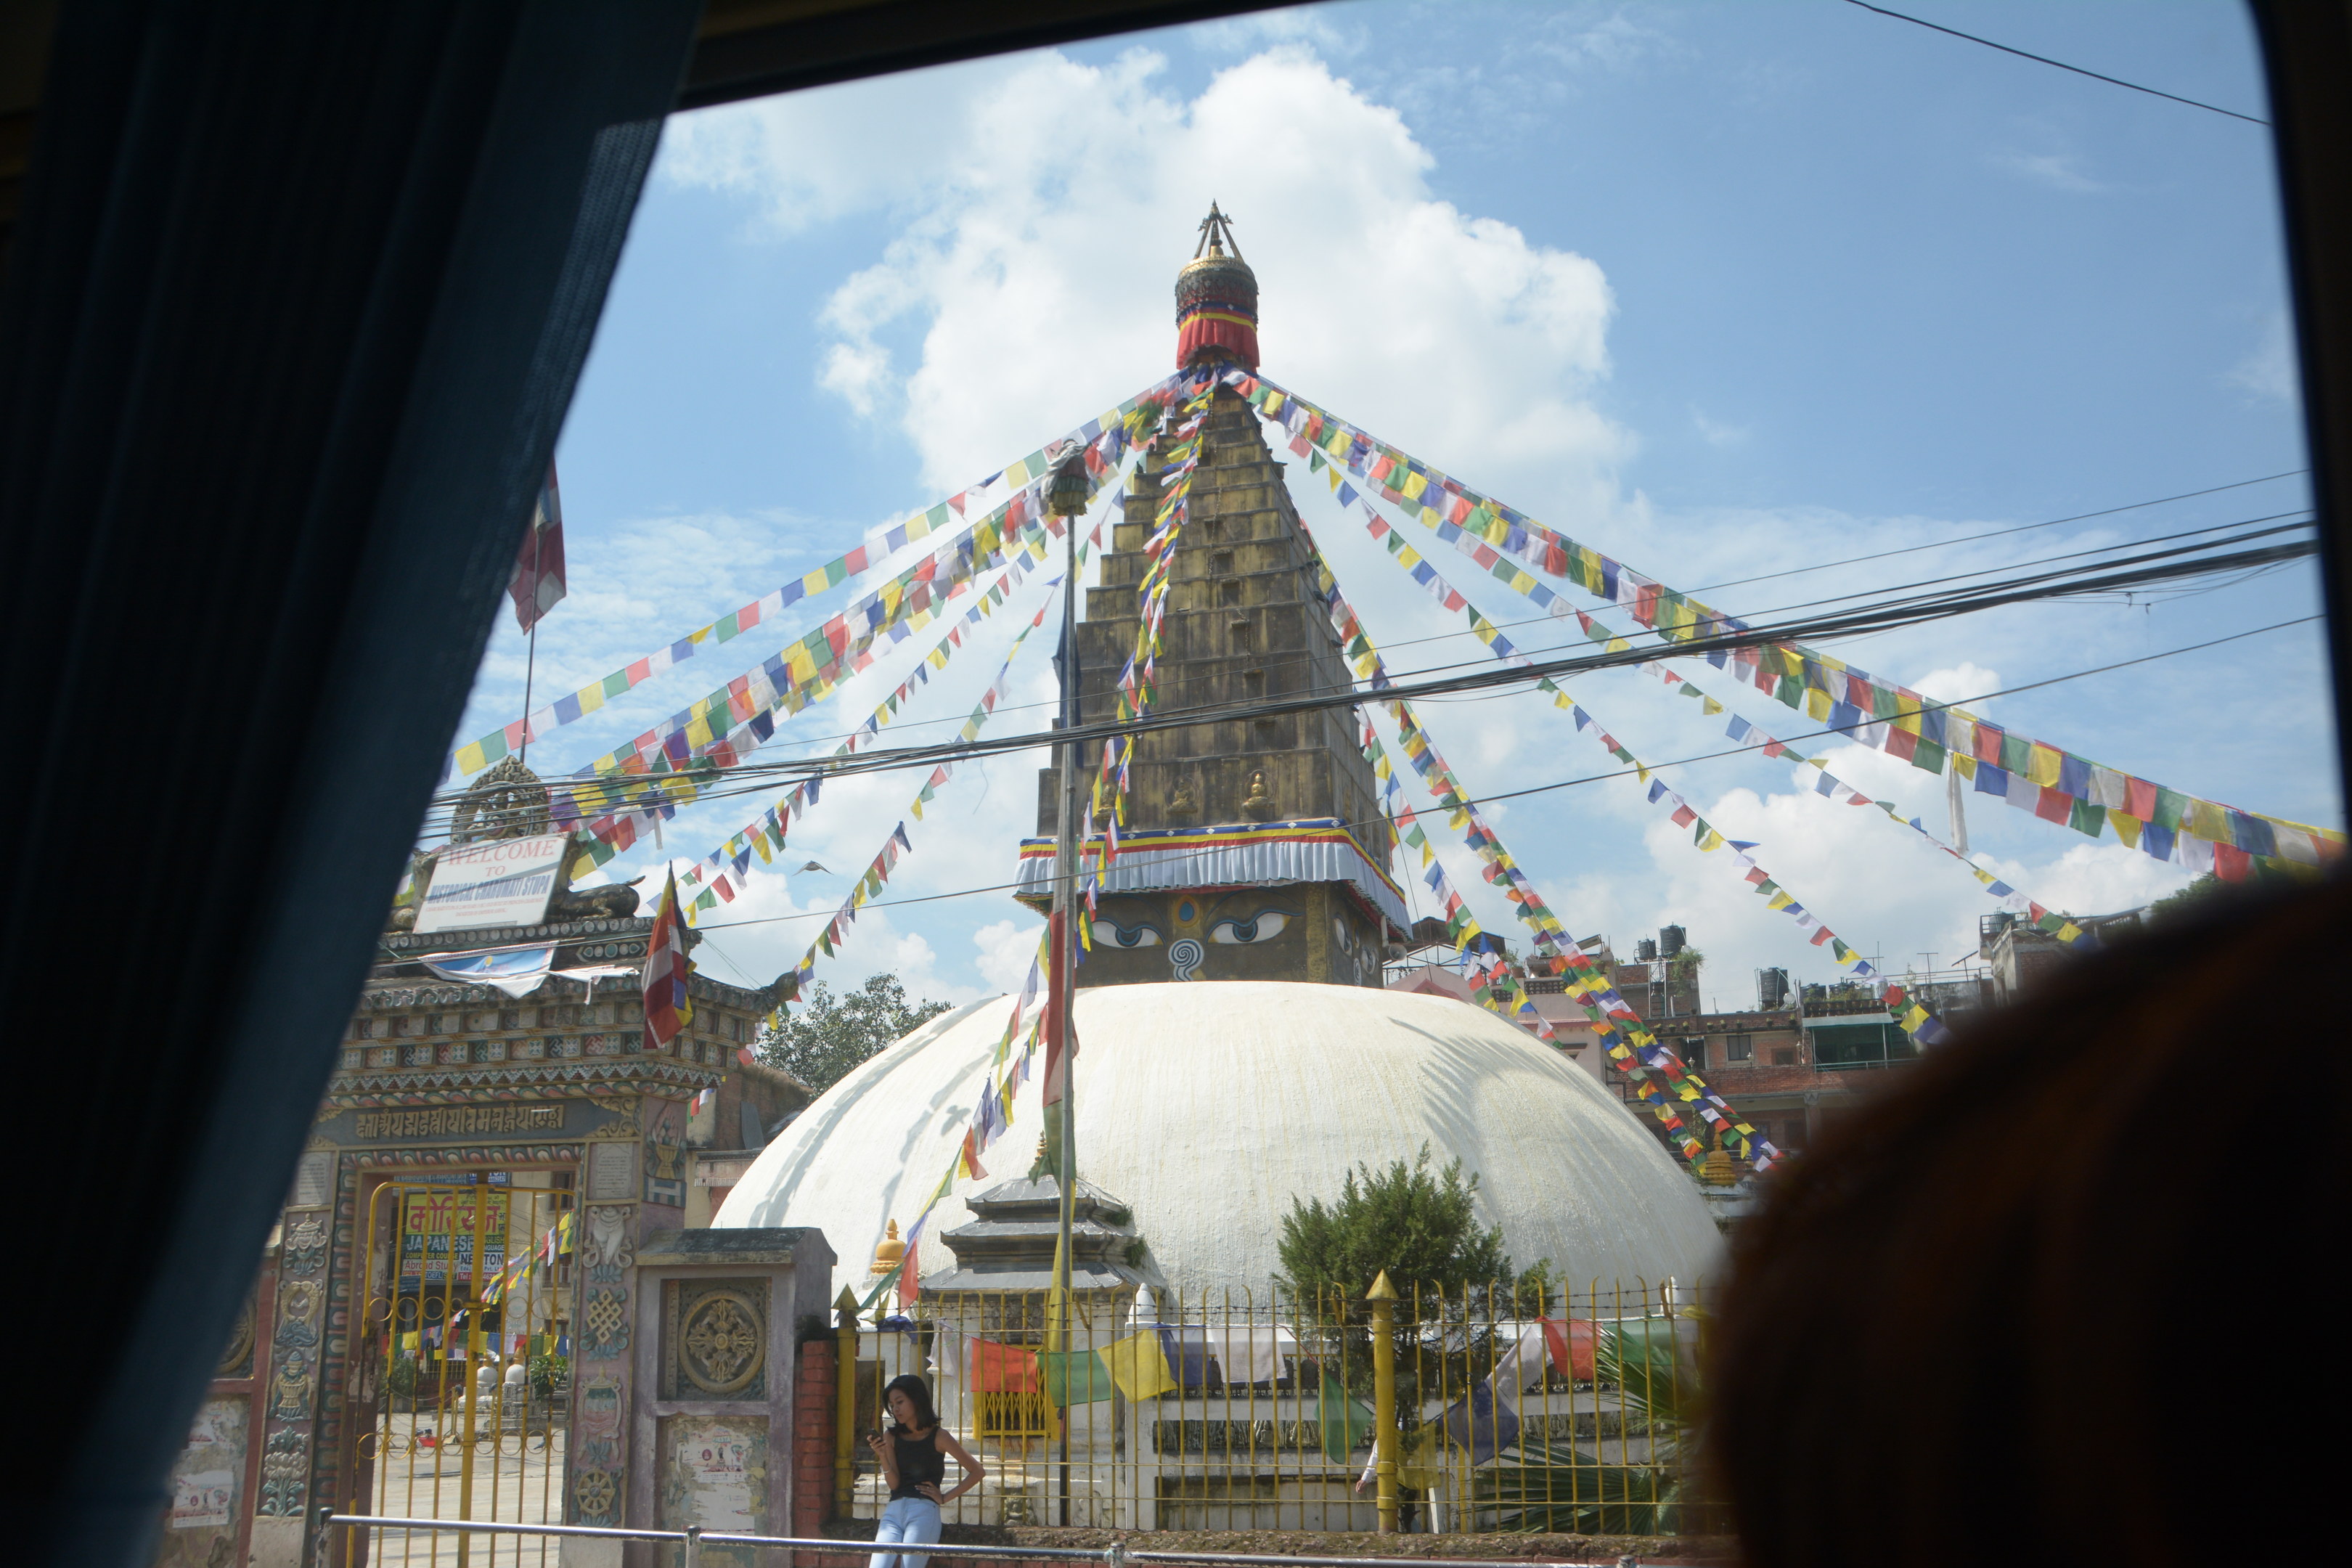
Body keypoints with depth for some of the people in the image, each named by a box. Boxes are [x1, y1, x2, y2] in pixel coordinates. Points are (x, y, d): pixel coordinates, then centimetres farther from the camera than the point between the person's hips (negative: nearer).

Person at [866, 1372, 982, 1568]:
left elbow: (976, 1472, 3)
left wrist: (945, 1497, -1)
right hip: (893, 1511, 4)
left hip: (924, 1510, -4)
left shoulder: (938, 1436, 3)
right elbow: (894, 1483, 4)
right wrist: (882, 1456, -11)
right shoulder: (891, 1437, 13)